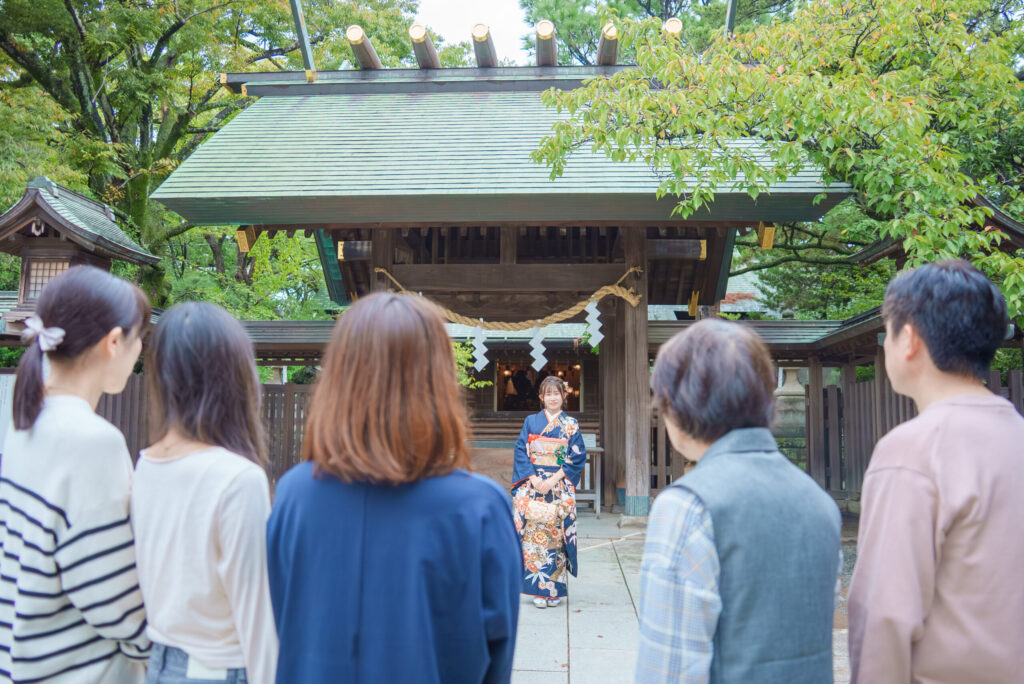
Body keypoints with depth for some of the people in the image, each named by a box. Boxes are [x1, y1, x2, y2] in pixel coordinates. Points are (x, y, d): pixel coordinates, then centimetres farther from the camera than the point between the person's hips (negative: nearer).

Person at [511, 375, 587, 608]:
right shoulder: (531, 421, 8)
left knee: (556, 534, -2)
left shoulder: (571, 425, 6)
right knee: (533, 533, -3)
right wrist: (534, 479, -11)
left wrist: (553, 480, -10)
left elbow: (577, 457, -1)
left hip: (560, 489, -1)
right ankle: (538, 589, 4)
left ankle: (555, 589, 7)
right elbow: (521, 452, 3)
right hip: (532, 486, 1)